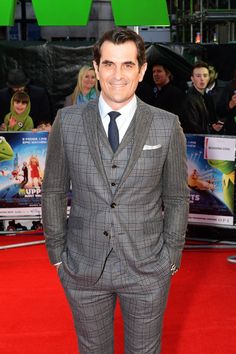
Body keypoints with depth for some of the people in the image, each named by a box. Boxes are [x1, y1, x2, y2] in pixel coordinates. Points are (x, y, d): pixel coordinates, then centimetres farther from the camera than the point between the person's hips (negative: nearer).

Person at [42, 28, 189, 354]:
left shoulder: (167, 125, -7)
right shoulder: (67, 121, -5)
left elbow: (176, 197, 1)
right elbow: (54, 191, 3)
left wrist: (172, 257, 0)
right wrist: (57, 252, 3)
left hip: (147, 267, -1)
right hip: (83, 267, 1)